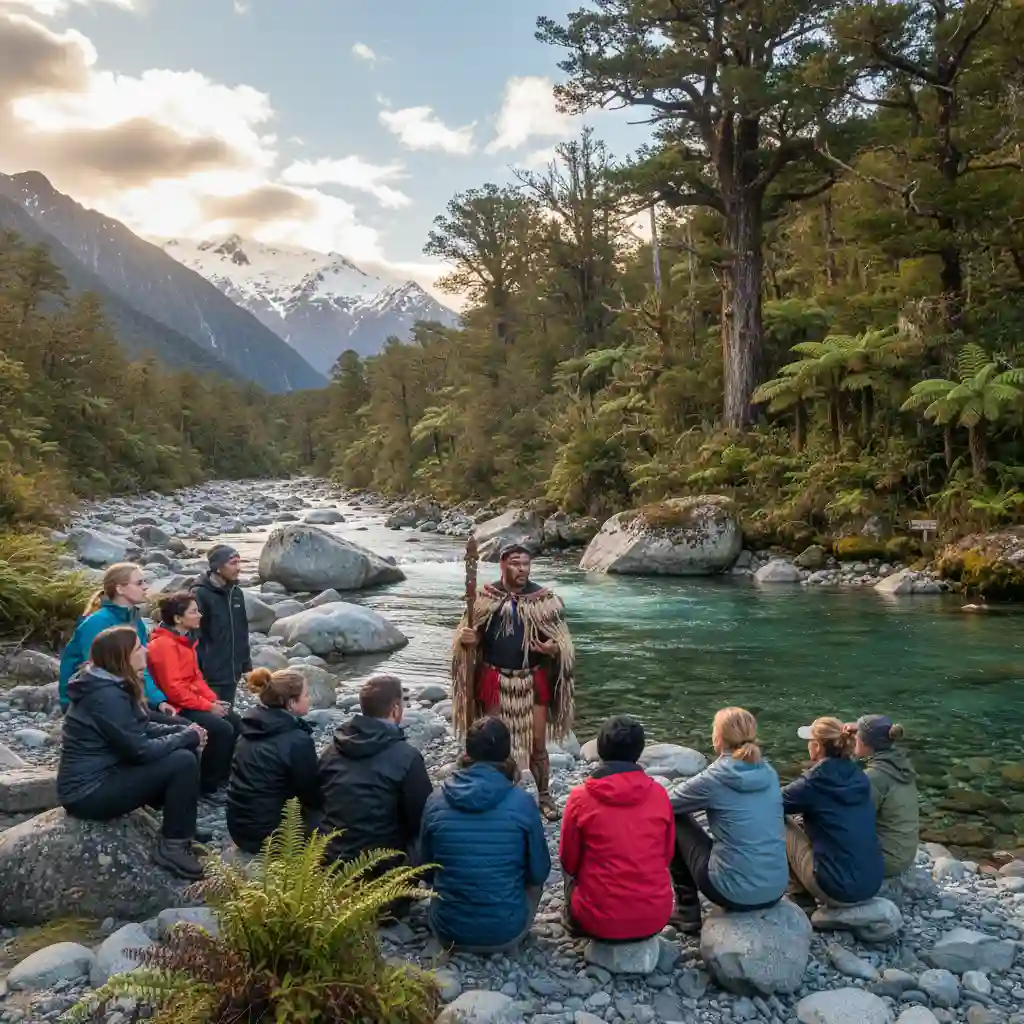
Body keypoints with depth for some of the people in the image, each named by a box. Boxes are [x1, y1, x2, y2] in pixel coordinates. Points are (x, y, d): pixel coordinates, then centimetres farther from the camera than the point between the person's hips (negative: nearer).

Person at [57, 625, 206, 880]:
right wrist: (187, 737, -12)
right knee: (183, 761, -19)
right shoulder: (106, 696, -24)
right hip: (89, 792, -10)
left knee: (184, 751, 7)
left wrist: (184, 730, -2)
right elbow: (140, 750, -25)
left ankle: (180, 828, 15)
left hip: (103, 774, 10)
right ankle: (172, 847, -9)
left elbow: (142, 729, 14)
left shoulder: (113, 685, 7)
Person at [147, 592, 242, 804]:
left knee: (235, 721, 1)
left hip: (192, 702, 10)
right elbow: (174, 689, -25)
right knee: (222, 729, -22)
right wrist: (208, 706, -19)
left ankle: (222, 779, 10)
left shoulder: (184, 639, 11)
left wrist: (213, 699, 1)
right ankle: (208, 788, -9)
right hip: (175, 707, -10)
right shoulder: (164, 644, -20)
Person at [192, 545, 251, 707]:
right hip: (209, 674, -7)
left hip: (231, 672, 7)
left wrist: (246, 665, 15)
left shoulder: (236, 593, 10)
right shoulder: (200, 594, -13)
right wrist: (197, 671, -17)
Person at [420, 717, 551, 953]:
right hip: (506, 932, -2)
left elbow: (427, 866, 5)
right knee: (534, 879, 26)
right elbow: (539, 873, -4)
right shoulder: (522, 803, -15)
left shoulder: (436, 801, -9)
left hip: (447, 931, 2)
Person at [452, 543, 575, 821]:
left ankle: (544, 795, 25)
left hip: (533, 681, 0)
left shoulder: (544, 599, -4)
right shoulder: (486, 597, -2)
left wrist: (553, 648, -23)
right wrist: (465, 638, -18)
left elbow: (562, 640, 0)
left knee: (537, 743, 7)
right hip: (494, 681, 0)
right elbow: (471, 634, 6)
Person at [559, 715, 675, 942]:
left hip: (601, 920, -2)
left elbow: (569, 862, 1)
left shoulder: (581, 797, -11)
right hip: (656, 916, 2)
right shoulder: (659, 794, -5)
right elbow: (667, 856, 8)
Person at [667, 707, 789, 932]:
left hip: (736, 893, -6)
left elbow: (666, 804, 3)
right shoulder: (768, 773, 4)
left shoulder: (713, 779, -12)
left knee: (676, 820, 13)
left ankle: (688, 912, 20)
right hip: (776, 890, 6)